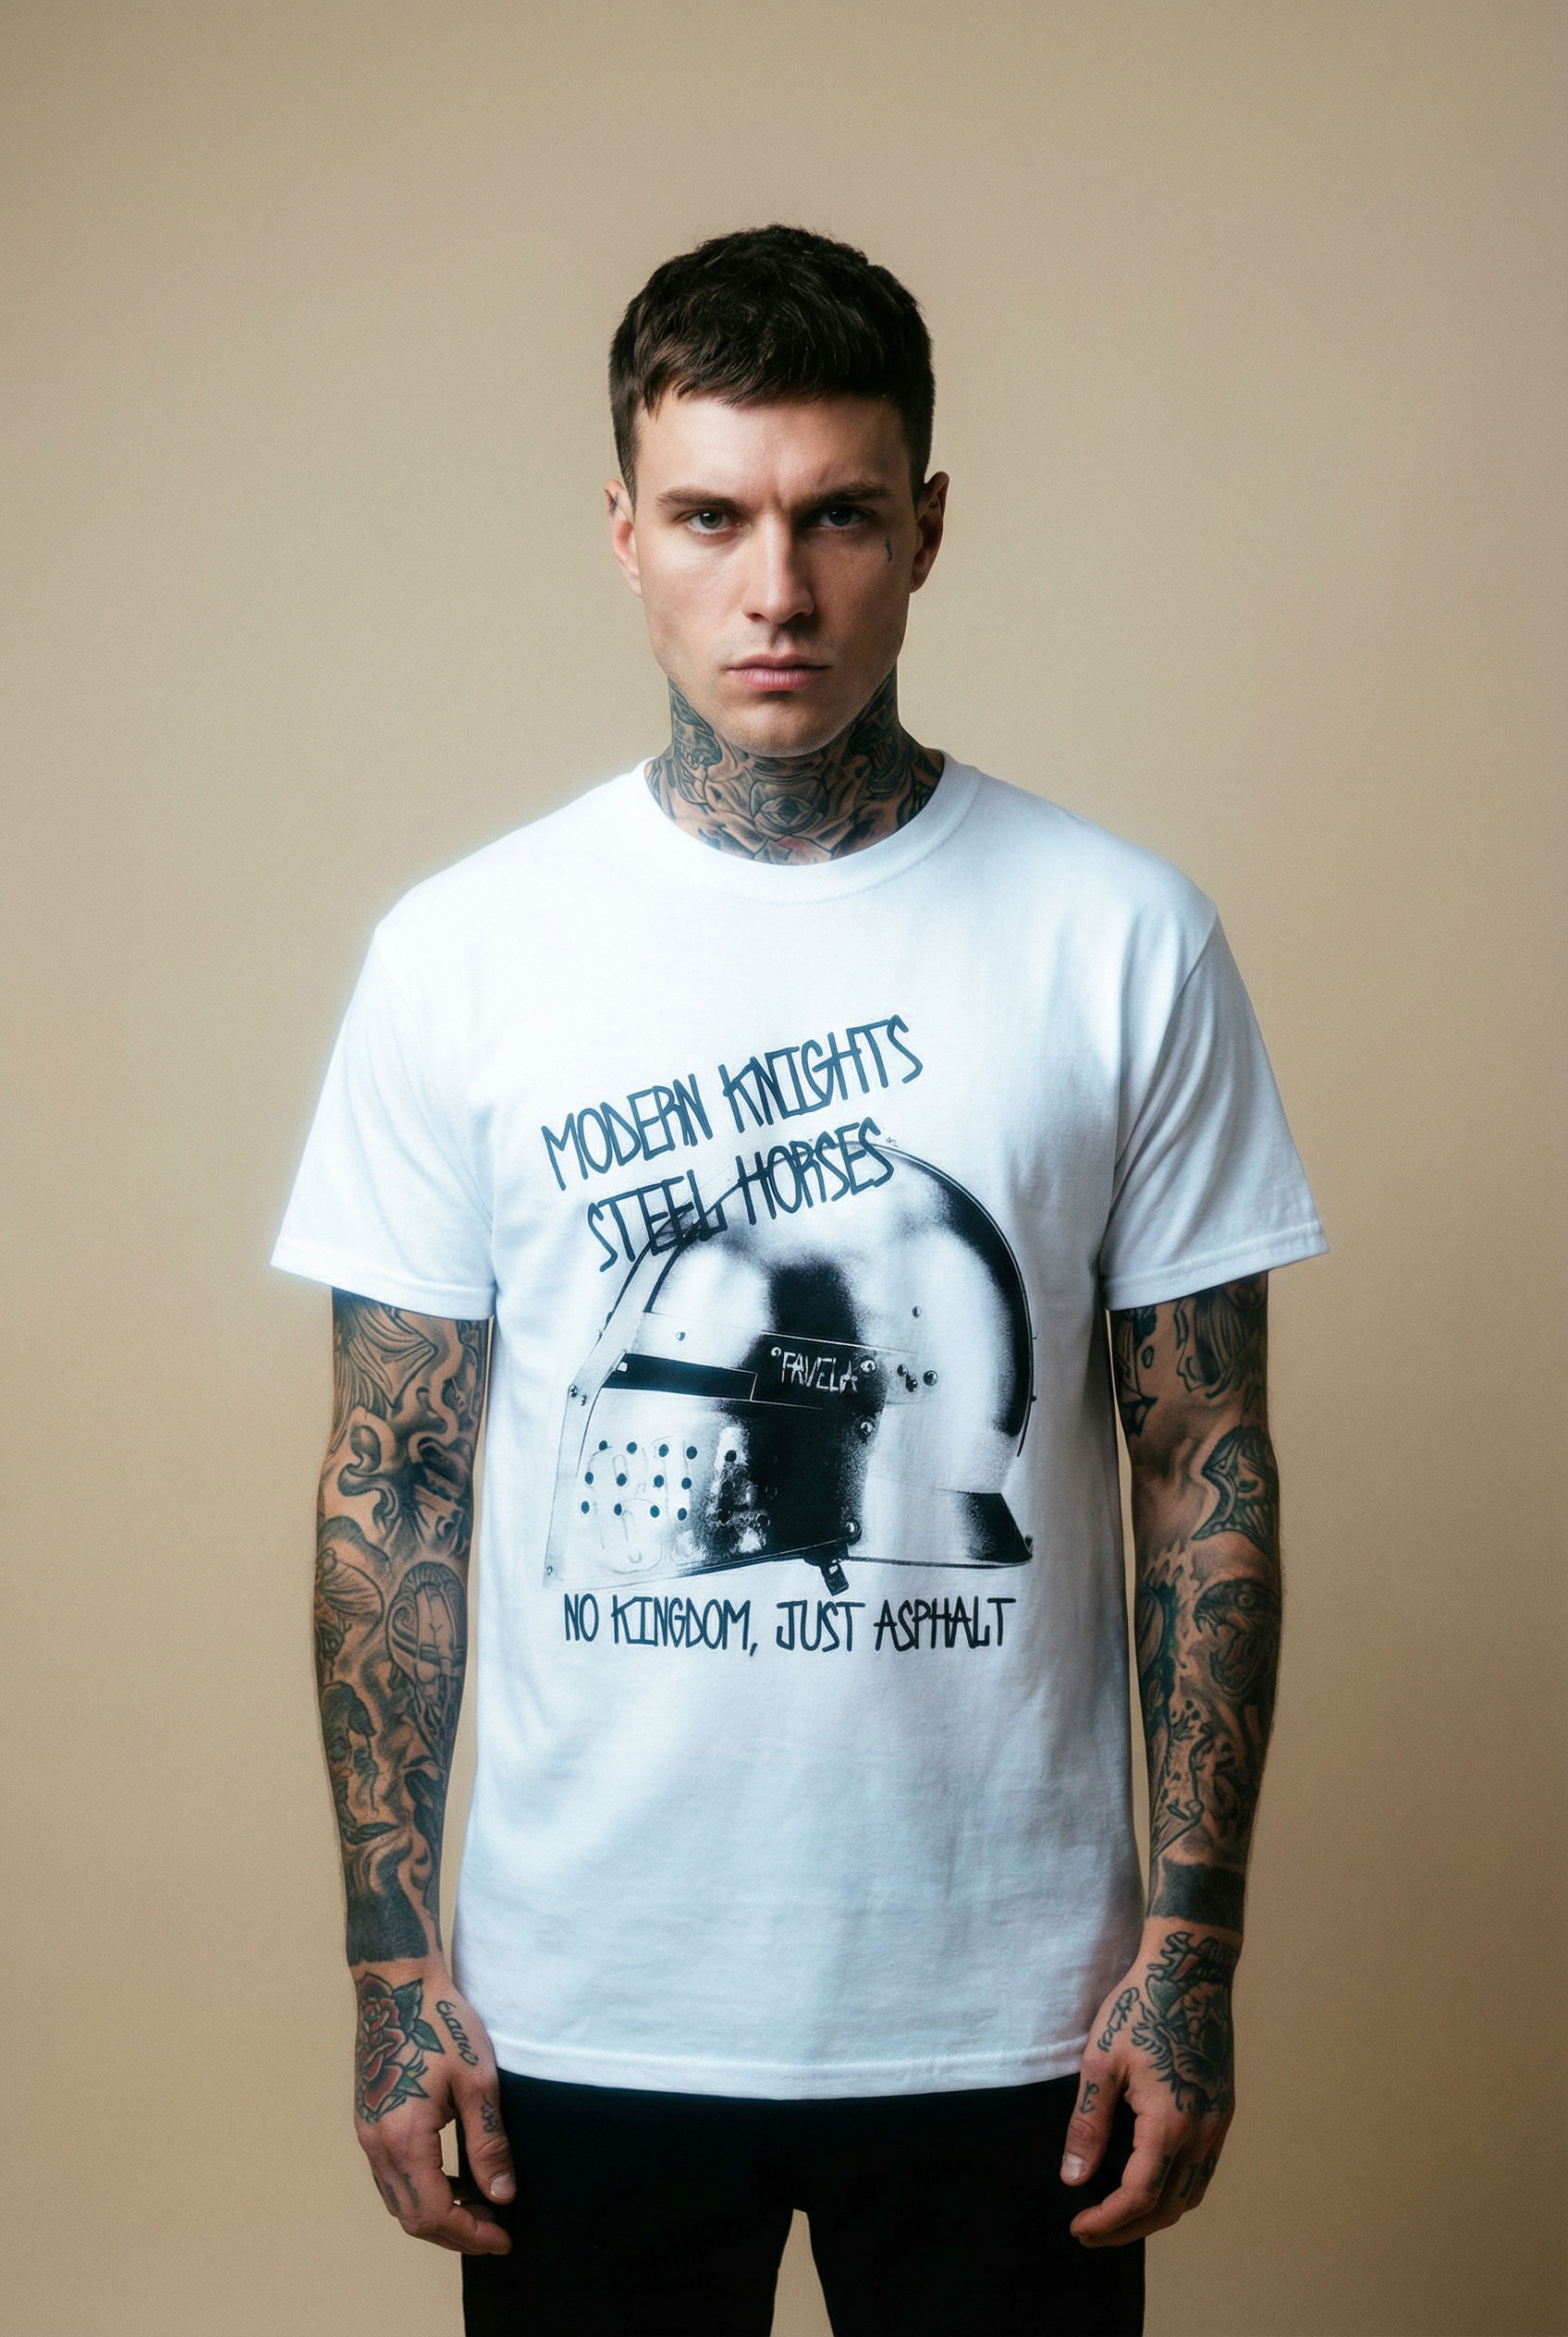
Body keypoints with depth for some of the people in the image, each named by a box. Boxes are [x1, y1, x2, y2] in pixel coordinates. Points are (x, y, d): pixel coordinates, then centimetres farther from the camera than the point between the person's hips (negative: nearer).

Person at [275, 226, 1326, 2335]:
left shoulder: (1124, 941, -4)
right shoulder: (463, 957, -3)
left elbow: (1204, 1467, 0)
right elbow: (395, 1487, 0)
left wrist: (1189, 1944, -3)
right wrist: (395, 1965, -2)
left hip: (1006, 2008, 0)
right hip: (587, 2009, 0)